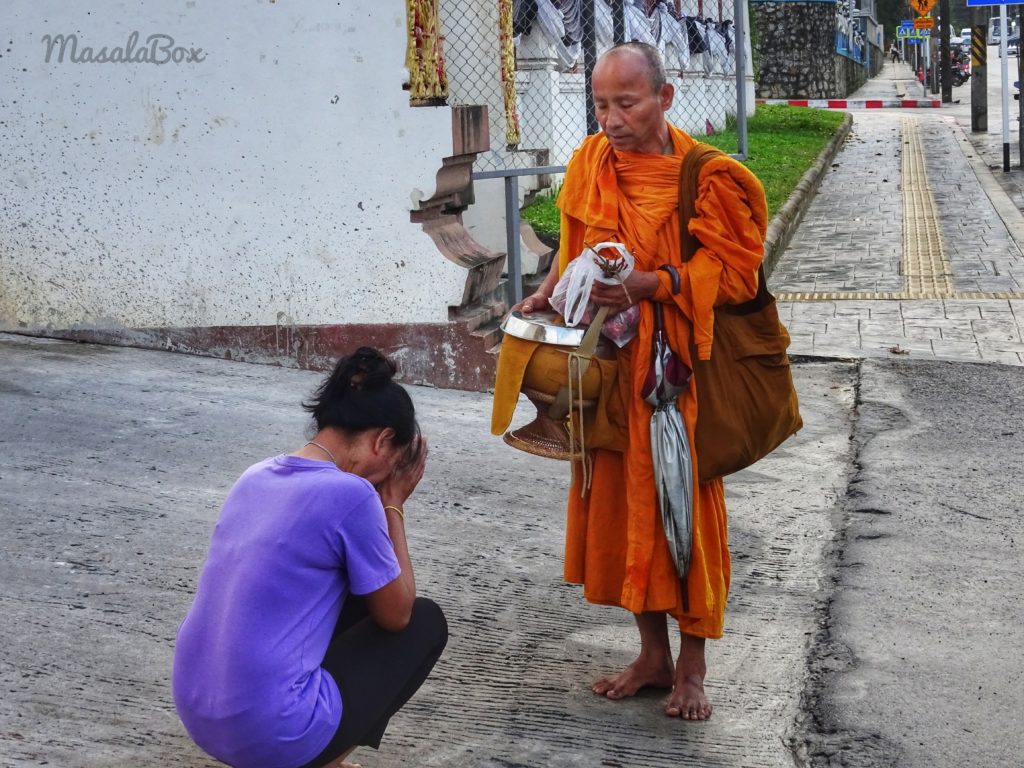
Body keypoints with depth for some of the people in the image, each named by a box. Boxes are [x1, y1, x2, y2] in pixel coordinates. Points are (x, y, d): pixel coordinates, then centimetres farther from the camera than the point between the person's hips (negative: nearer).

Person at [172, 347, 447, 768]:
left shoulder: (257, 476, 9)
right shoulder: (351, 495, -15)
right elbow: (396, 614, 0)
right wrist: (393, 505, 7)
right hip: (272, 731, -8)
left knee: (357, 598, 27)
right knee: (426, 621, 13)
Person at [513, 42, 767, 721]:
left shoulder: (706, 177, -12)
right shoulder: (590, 164, 4)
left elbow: (733, 271, -13)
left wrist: (648, 284, -24)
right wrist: (550, 292, -1)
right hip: (610, 365, 5)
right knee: (621, 503, 9)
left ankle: (693, 666, 16)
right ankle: (654, 654, 25)